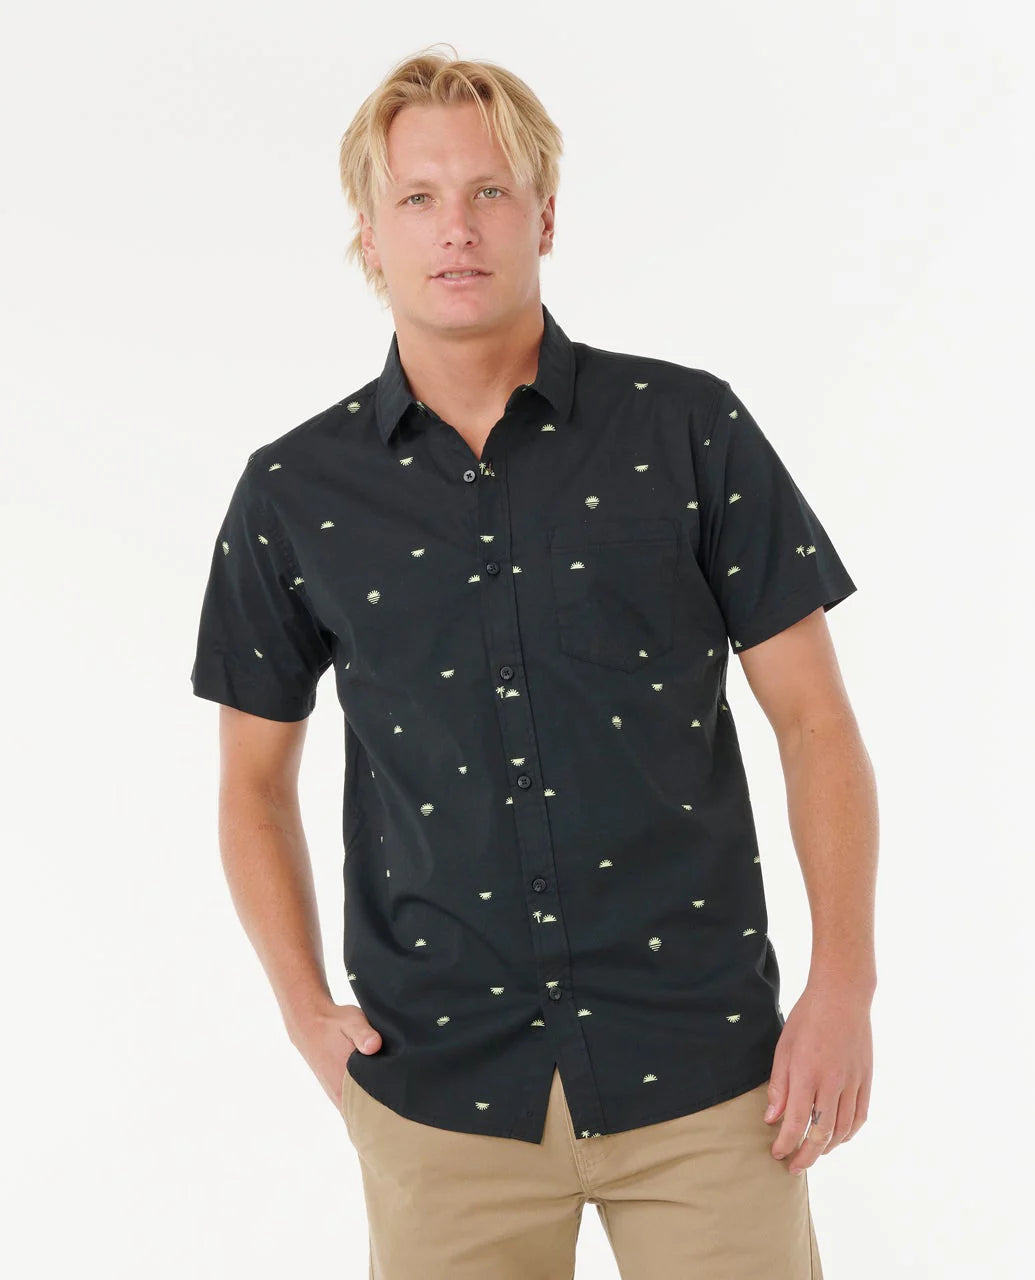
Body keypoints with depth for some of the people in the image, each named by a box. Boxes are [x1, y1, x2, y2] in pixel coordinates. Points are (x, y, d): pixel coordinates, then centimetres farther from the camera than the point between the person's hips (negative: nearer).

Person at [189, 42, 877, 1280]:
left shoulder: (691, 431, -3)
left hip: (705, 1069, -1)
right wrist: (307, 1013, 2)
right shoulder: (292, 494, 1)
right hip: (440, 1085, 1)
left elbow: (816, 720, 0)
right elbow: (255, 781, 11)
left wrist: (844, 983, -7)